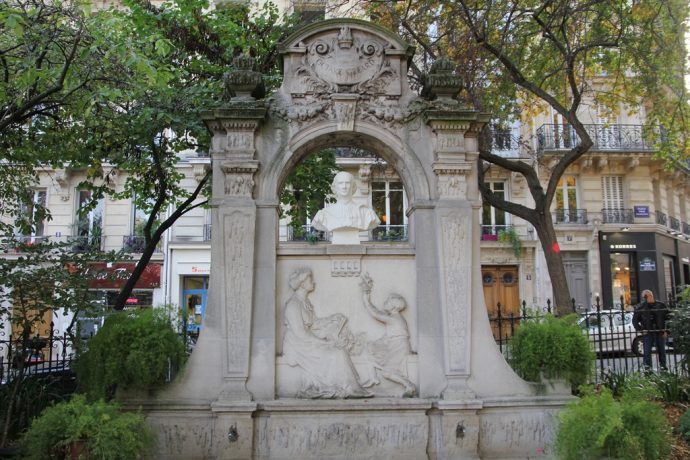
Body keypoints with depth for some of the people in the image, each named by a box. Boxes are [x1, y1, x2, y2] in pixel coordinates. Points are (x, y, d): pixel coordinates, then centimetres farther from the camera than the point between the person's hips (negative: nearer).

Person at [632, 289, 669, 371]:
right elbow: (635, 321, 6)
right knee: (647, 352, -4)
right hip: (647, 333, -1)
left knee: (662, 351, 9)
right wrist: (641, 330, -6)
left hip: (660, 333, 1)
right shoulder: (640, 308, -2)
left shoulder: (661, 305, 1)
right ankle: (647, 367, 1)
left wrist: (666, 330, 1)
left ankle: (663, 366, 20)